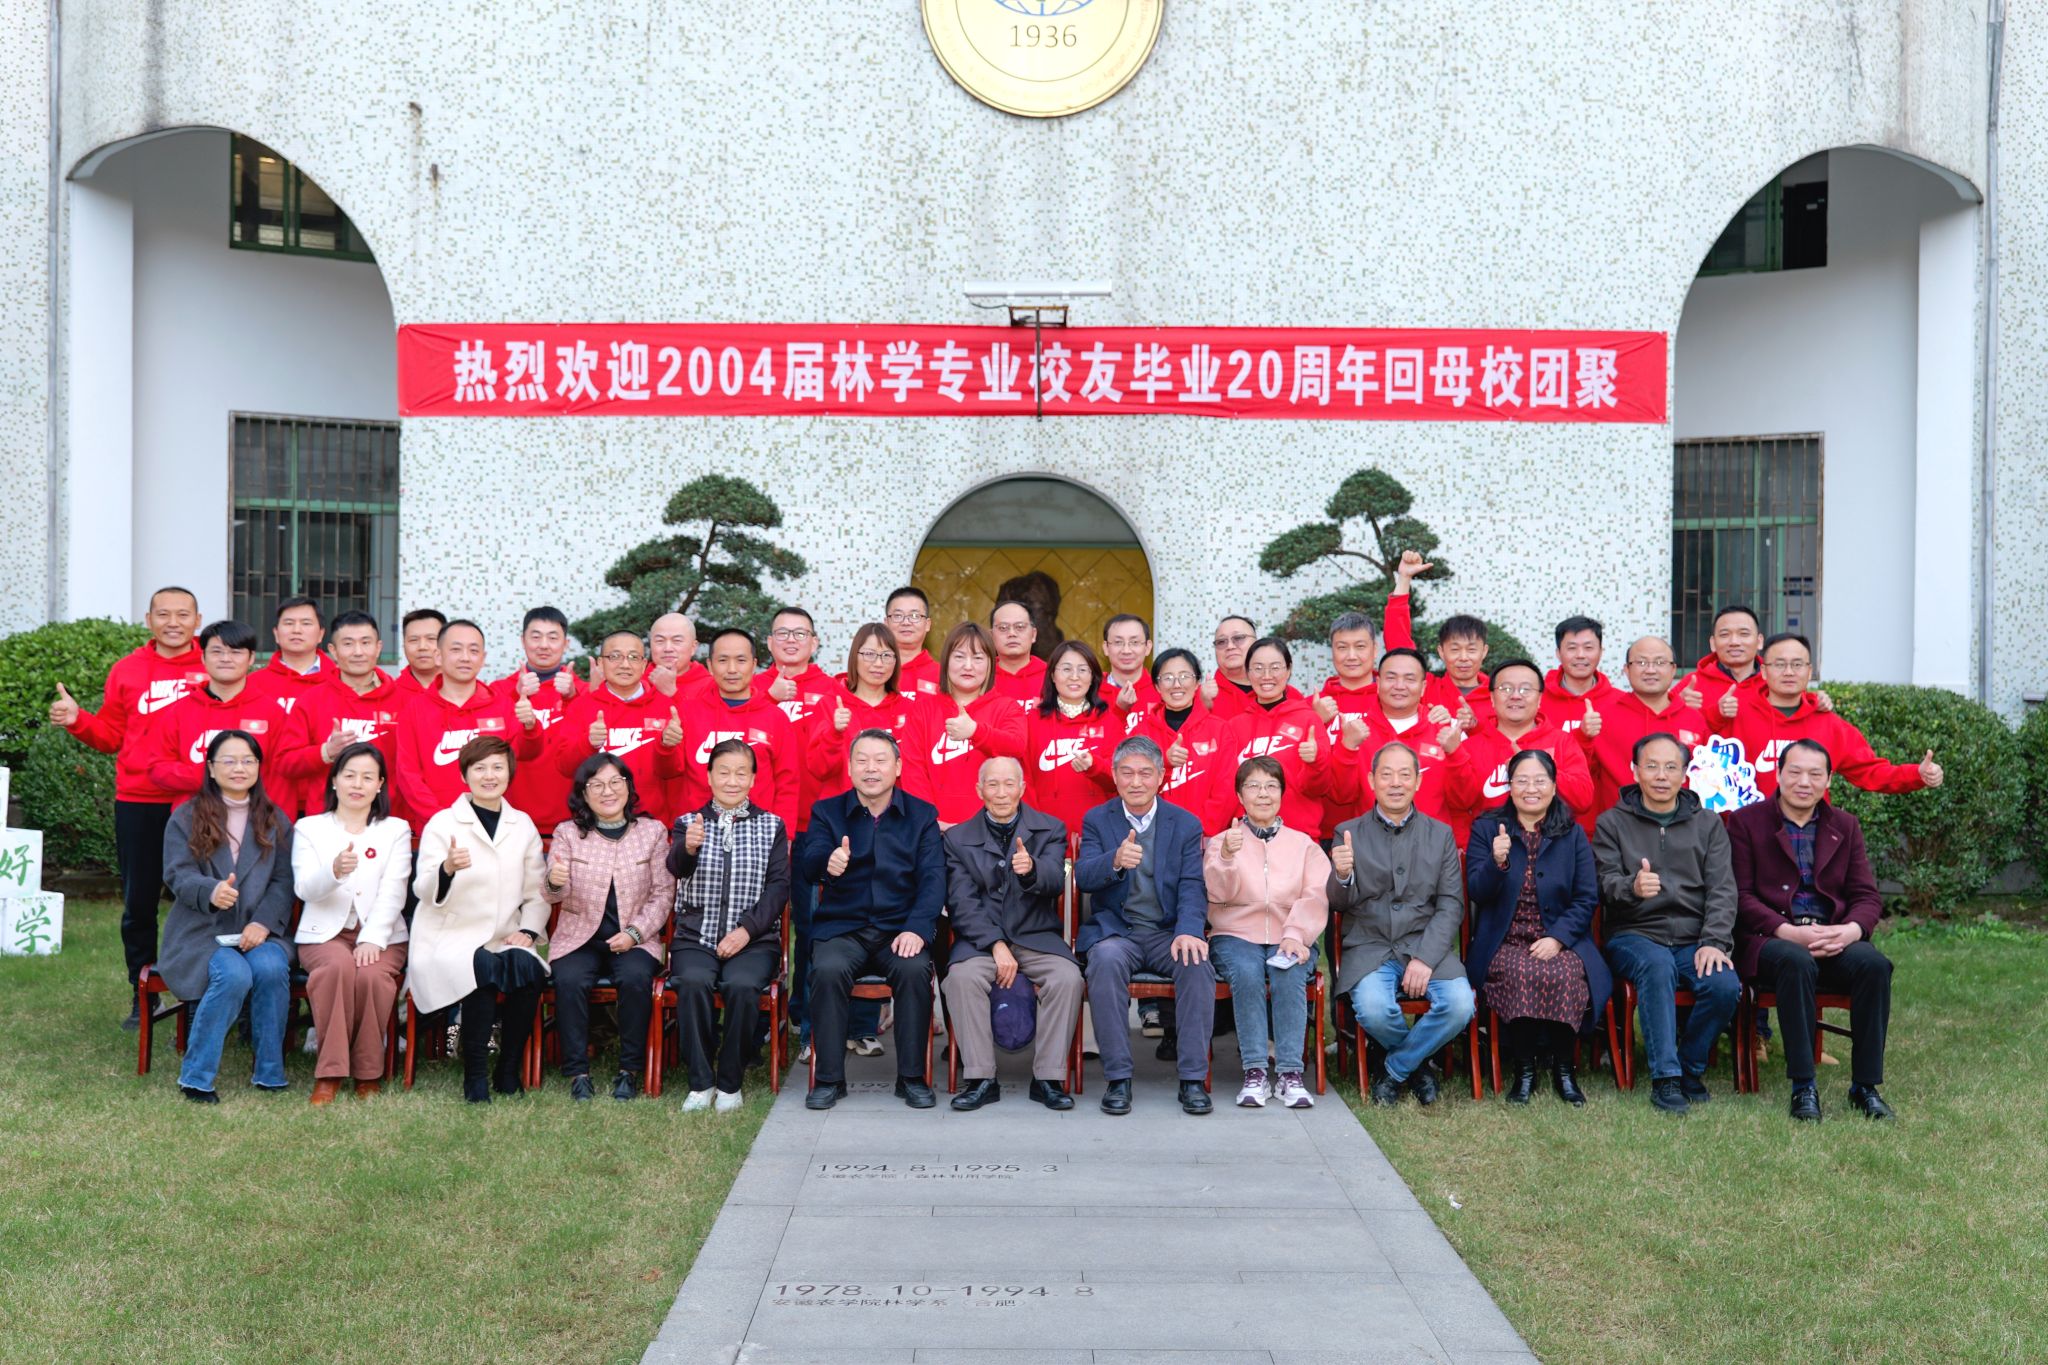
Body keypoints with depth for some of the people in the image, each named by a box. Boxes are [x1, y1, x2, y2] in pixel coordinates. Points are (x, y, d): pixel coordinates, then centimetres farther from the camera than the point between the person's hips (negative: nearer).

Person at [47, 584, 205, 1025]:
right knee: (139, 902, 9)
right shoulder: (127, 670, 8)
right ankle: (142, 995, 20)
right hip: (138, 804, 3)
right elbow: (111, 735, 12)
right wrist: (77, 720, -5)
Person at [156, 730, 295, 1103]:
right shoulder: (185, 818, 8)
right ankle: (196, 1078, -17)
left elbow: (283, 881, 5)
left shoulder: (275, 821, 14)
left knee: (272, 969, -31)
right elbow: (178, 875, -5)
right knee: (234, 975, -32)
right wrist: (211, 892, -28)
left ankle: (269, 1073, -17)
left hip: (256, 931, 2)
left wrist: (264, 922, -13)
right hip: (201, 932, -2)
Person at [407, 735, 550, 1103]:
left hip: (505, 940, 3)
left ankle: (509, 1072, -15)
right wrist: (447, 868, -30)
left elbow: (537, 893, 15)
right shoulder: (442, 822, 3)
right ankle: (475, 1076, -20)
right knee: (485, 968, -34)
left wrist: (528, 930, -4)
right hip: (452, 939, -3)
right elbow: (424, 891, -9)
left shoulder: (523, 825, 14)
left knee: (529, 967, -30)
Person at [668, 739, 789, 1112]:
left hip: (753, 938, 0)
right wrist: (688, 848, -36)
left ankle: (730, 1084, -13)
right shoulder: (688, 822, 9)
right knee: (693, 982, -31)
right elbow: (677, 868, -11)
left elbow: (779, 886, 2)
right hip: (695, 937, 0)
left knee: (742, 985, -31)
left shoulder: (771, 826, 10)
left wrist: (746, 930, -12)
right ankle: (700, 1082, -17)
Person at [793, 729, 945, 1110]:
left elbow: (932, 878, 0)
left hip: (900, 929, 0)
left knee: (915, 969, -30)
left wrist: (917, 928, -18)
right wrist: (827, 862, -33)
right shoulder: (827, 812, 9)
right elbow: (806, 866, -7)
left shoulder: (921, 815, 10)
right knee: (828, 970, -31)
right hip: (841, 927, 0)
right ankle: (829, 1078, -16)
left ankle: (912, 1077, -14)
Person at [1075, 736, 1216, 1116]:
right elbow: (1082, 877, -8)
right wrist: (1115, 861, -32)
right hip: (1115, 931, -1)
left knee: (1197, 963, -30)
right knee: (1106, 958, -34)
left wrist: (1189, 930, -23)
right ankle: (1117, 1077, -25)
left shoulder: (1186, 824, 8)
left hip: (1168, 931, 1)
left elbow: (1192, 886, -2)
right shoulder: (1096, 820, 7)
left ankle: (1193, 1078, -20)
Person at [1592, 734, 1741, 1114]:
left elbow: (1722, 889, 4)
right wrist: (1632, 887, -28)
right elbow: (1606, 883, -3)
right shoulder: (1612, 822, 9)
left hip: (1695, 939, 2)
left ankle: (1690, 1069, -2)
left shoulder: (1708, 823, 15)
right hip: (1634, 935, -2)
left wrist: (1714, 941, -12)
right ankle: (1665, 1079, -29)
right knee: (1657, 965, -36)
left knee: (1726, 985, -27)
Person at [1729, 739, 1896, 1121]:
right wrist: (1789, 932, -17)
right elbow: (1740, 896, -2)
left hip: (1834, 940, 3)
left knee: (1874, 963, -28)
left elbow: (1867, 896, 11)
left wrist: (1851, 930, -13)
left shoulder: (1845, 826, 18)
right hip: (1768, 940, -3)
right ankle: (1803, 1087, -29)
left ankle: (1866, 1086, -19)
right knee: (1796, 962, -37)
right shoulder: (1746, 822, 6)